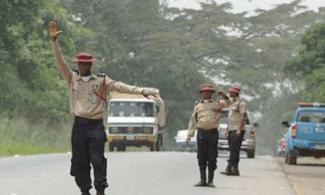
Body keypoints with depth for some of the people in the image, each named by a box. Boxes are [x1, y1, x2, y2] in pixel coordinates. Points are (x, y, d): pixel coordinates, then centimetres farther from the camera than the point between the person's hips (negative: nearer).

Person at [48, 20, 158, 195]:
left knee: (98, 159, -7)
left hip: (96, 126, -2)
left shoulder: (102, 80, 4)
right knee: (80, 161, 4)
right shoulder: (72, 78, 8)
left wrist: (141, 91, -17)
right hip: (79, 125, 2)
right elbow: (60, 62, 1)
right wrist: (54, 41, -9)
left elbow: (119, 86, -5)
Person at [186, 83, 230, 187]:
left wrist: (225, 97, -19)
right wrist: (190, 134, 8)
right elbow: (193, 120, 13)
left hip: (213, 133, -1)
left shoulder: (217, 103, 10)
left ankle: (210, 180, 6)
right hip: (201, 133, 1)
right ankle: (202, 180, 9)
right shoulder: (198, 105, 13)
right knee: (201, 158, 2)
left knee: (212, 158, 0)